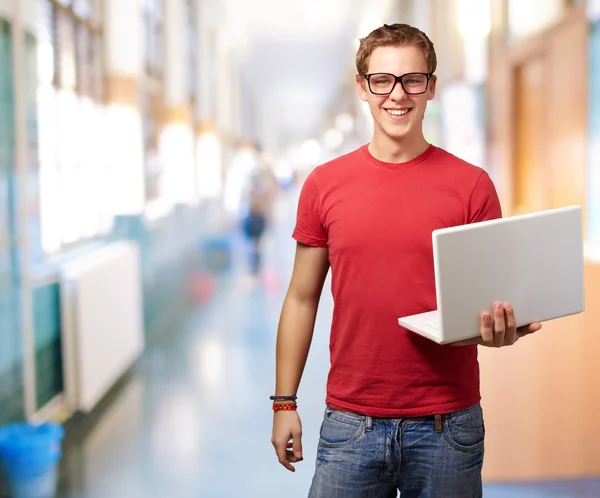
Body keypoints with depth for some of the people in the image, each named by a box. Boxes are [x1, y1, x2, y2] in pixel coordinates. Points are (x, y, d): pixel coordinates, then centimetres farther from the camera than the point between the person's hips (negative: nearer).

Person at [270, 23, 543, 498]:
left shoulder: (472, 185, -3)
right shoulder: (325, 184, 2)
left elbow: (495, 299, 2)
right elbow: (302, 299, 7)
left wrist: (501, 330, -22)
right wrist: (284, 403, 6)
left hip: (448, 423, 0)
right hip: (350, 420, 1)